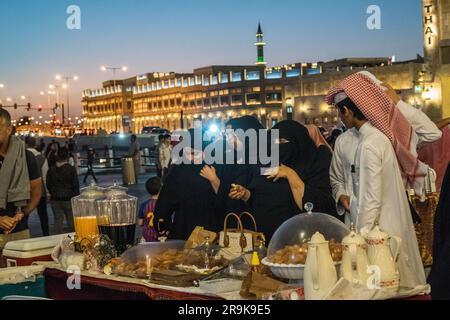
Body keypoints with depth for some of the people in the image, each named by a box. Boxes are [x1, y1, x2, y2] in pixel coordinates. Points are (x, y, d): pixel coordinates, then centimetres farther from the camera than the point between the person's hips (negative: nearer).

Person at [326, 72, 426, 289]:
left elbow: (371, 199, -20)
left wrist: (360, 236, -13)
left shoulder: (369, 145, -19)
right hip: (393, 225, 9)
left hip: (379, 230, -9)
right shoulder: (381, 135, 7)